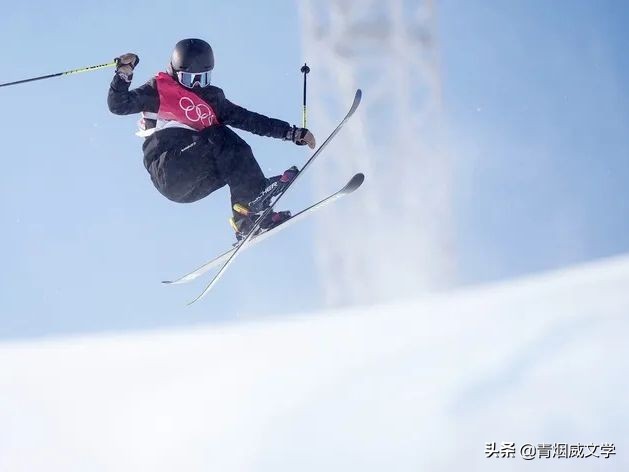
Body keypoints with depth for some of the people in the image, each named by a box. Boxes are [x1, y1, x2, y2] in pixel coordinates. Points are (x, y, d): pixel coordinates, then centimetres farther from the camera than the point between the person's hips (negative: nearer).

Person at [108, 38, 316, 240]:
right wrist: (124, 73, -16)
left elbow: (250, 120, 23)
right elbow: (118, 105, 0)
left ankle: (246, 219, -22)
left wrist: (294, 133, 17)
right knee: (220, 138, -21)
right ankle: (254, 198, -27)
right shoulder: (160, 89, 9)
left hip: (194, 184, 6)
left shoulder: (211, 98, 25)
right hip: (169, 172, -6)